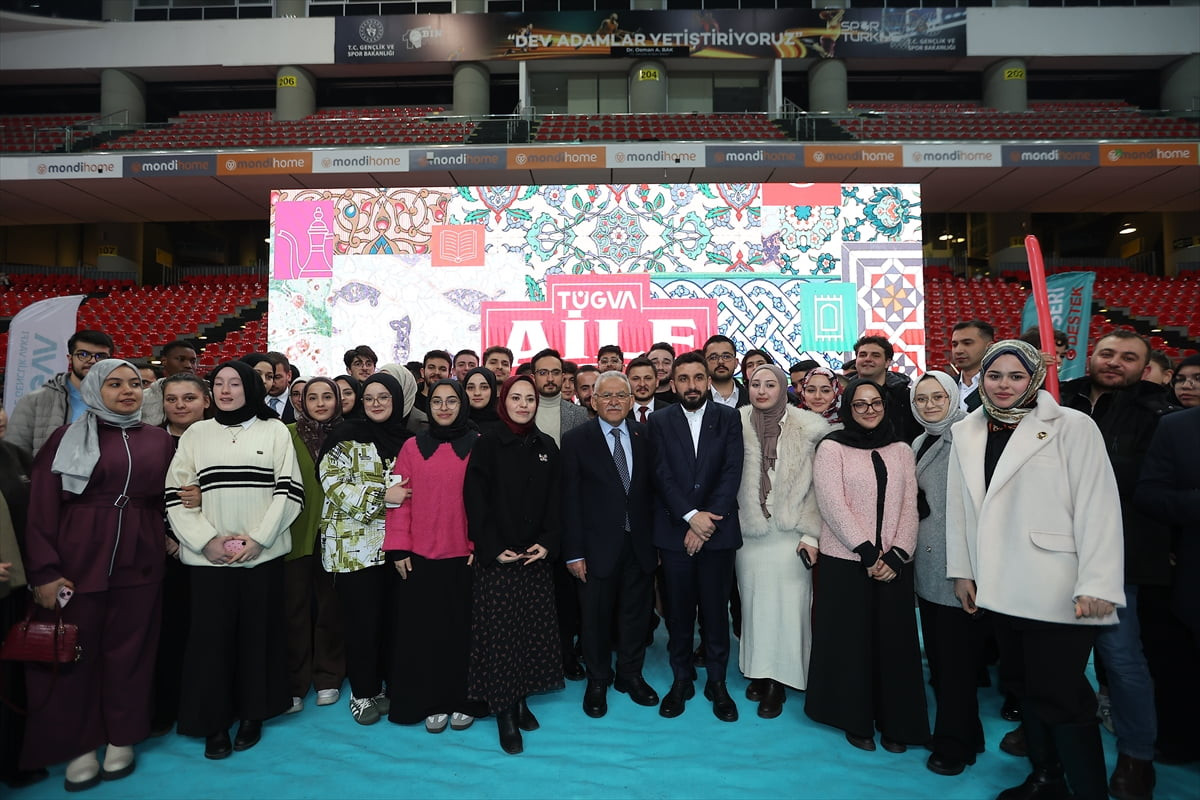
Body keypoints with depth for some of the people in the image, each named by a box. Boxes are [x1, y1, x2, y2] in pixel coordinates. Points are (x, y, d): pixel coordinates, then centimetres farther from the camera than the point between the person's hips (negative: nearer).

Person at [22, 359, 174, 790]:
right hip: (79, 561, -2)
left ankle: (121, 740, 25)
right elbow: (42, 507, -4)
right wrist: (44, 572, -10)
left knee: (129, 651, 9)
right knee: (75, 653, 6)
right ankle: (79, 747, 23)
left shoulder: (158, 440, 7)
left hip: (140, 564, 2)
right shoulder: (68, 438, 0)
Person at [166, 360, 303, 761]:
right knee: (211, 635, 4)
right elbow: (175, 495, 4)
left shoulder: (275, 431, 5)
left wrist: (258, 538, -9)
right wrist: (207, 539, -8)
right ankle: (214, 721, 20)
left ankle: (252, 713, 23)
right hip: (208, 556, 1)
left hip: (263, 553, -1)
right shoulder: (196, 433, 10)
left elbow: (289, 491, -1)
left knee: (258, 633, 5)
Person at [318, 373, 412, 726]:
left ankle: (382, 684, 26)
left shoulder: (406, 439, 9)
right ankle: (362, 693, 19)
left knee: (388, 617, 9)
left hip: (393, 545, 4)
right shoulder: (347, 436, -3)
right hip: (354, 545, -4)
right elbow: (334, 486, -13)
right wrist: (383, 496, -18)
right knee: (362, 621, 2)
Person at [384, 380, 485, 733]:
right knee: (423, 631, 9)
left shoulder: (477, 446, 1)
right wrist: (398, 548, -5)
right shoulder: (412, 447, 3)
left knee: (463, 628, 10)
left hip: (465, 556, -1)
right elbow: (401, 500, 0)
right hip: (420, 557, 1)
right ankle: (431, 703, 25)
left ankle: (463, 701, 26)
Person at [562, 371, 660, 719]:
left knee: (636, 613, 16)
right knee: (596, 616, 12)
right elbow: (570, 500, -8)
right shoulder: (576, 440, -6)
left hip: (640, 544, 3)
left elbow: (653, 490, 4)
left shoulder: (645, 436, 3)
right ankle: (597, 682, 34)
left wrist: (657, 540, 2)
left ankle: (631, 675, 38)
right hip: (599, 546, -2)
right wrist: (574, 552, -10)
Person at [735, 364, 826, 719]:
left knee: (786, 606, 1)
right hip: (749, 533, 2)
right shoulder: (738, 425, 0)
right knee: (753, 604, 9)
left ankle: (779, 680, 17)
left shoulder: (806, 427, -5)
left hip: (789, 534, -2)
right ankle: (758, 671, 26)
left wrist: (811, 534, -7)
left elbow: (815, 486, -3)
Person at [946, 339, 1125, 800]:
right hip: (999, 588, 5)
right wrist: (961, 570, 9)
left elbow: (1098, 507, -11)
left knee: (1060, 695, 0)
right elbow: (957, 506, 9)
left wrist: (1096, 585, -15)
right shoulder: (966, 433, 7)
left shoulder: (1072, 427, -7)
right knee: (1024, 686, 17)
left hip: (1057, 591, -5)